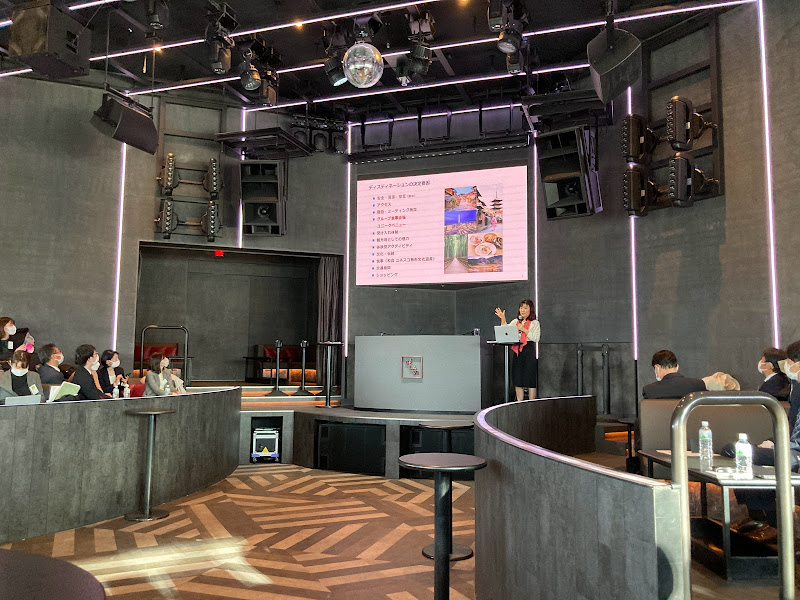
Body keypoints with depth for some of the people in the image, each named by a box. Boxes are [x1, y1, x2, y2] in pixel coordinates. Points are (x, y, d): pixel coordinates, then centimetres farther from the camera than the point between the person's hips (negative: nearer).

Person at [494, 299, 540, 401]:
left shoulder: (535, 323, 4)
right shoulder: (515, 321, 18)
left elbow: (536, 338, -8)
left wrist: (524, 329, -12)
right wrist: (503, 319, -3)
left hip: (529, 351, -4)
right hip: (517, 351, 5)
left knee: (530, 379, -6)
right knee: (517, 379, 4)